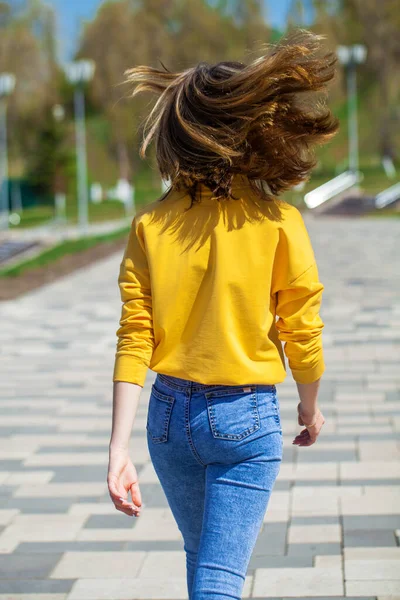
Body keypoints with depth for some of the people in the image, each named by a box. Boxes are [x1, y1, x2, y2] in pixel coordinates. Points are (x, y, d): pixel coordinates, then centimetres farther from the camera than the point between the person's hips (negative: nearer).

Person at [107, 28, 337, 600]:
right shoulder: (277, 220, -11)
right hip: (246, 420, -4)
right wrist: (311, 406, 13)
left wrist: (119, 449, -7)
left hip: (170, 416, 4)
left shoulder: (151, 224, -4)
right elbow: (301, 332, -5)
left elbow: (134, 341, -8)